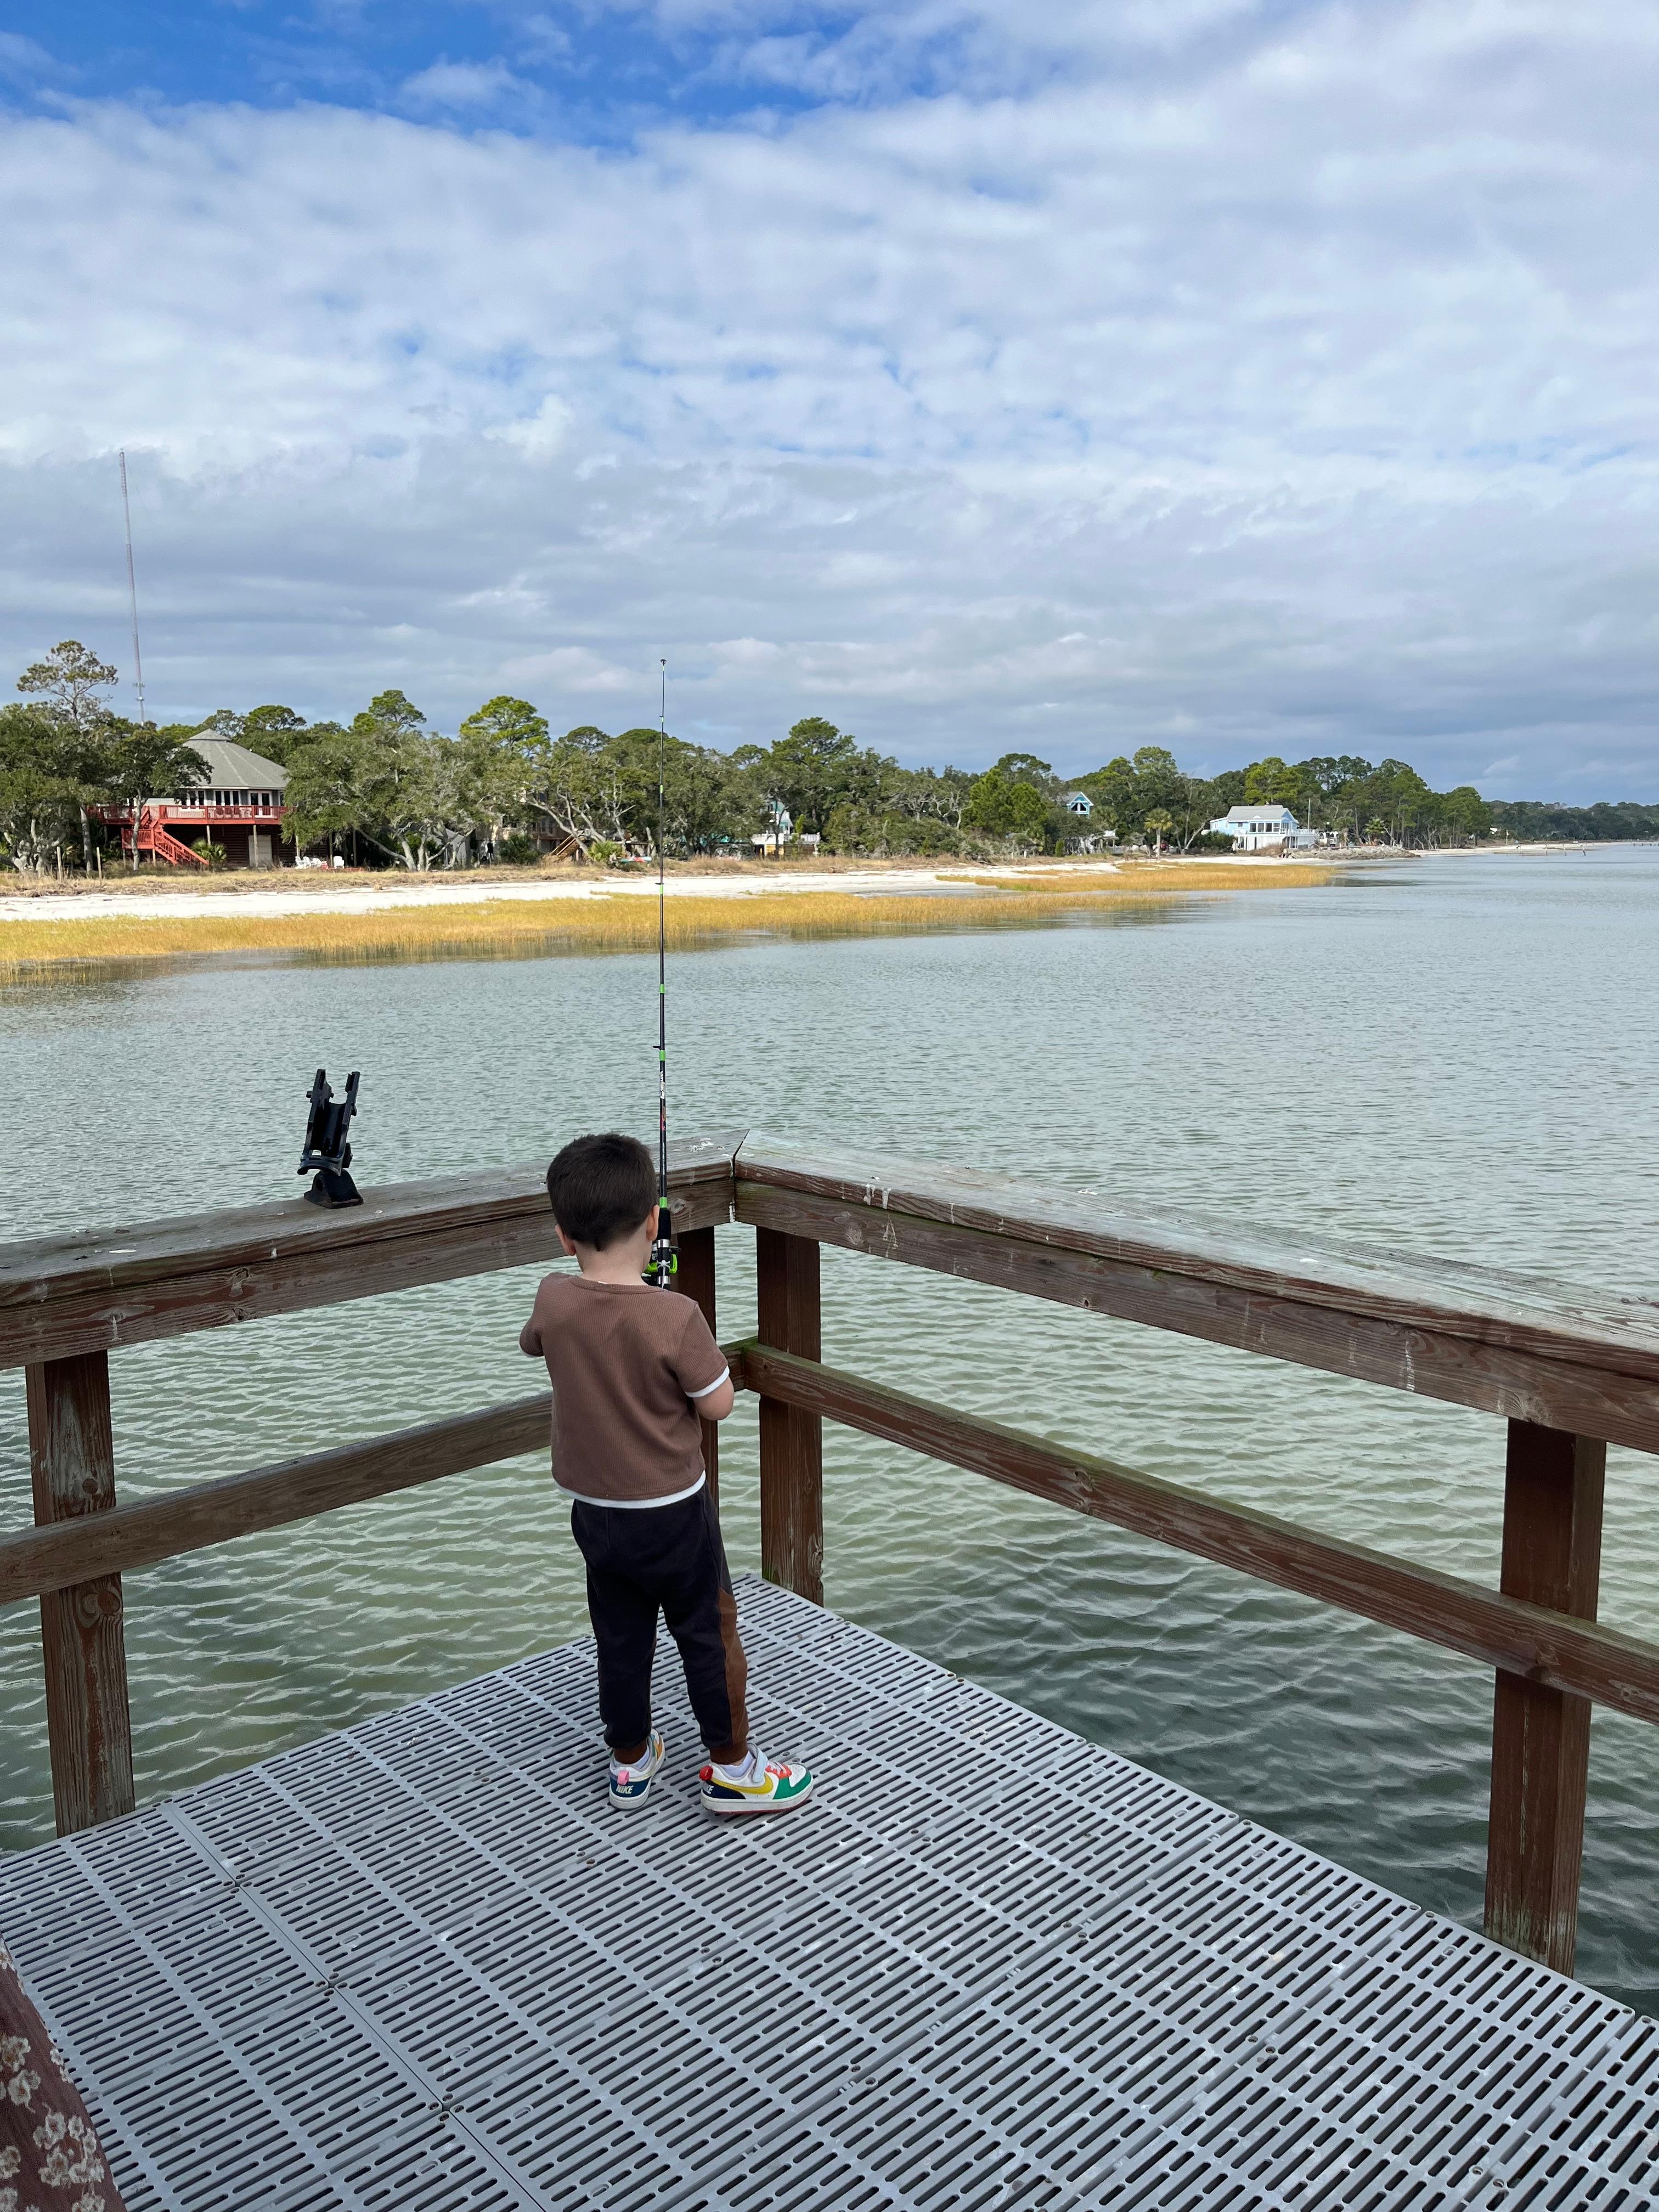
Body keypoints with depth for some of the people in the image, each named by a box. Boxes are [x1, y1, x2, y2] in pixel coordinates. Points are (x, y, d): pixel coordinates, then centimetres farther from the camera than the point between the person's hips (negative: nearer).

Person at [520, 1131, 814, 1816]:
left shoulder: (553, 1303, -12)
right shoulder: (675, 1316, -27)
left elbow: (533, 1342, 11)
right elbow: (717, 1404, -17)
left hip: (594, 1510, 5)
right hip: (673, 1513, -4)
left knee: (620, 1640, 20)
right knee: (711, 1634, 14)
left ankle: (630, 1763, 37)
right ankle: (732, 1768, 27)